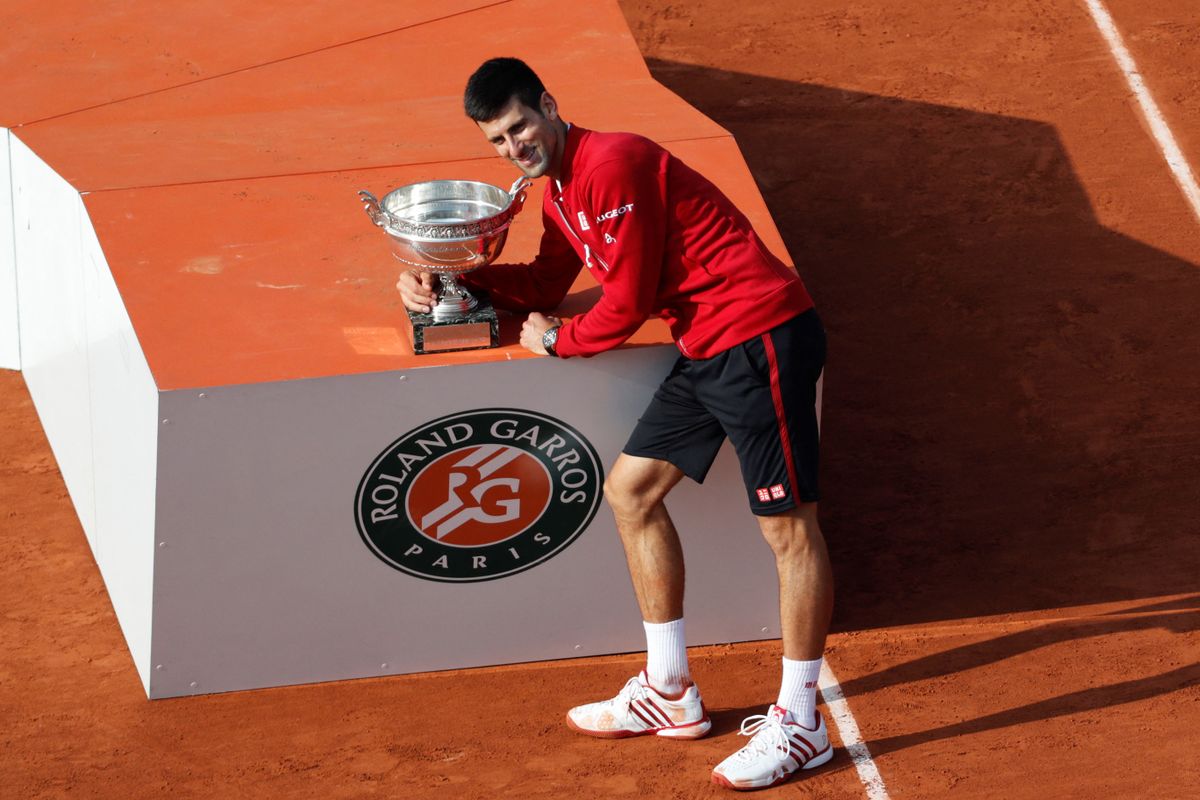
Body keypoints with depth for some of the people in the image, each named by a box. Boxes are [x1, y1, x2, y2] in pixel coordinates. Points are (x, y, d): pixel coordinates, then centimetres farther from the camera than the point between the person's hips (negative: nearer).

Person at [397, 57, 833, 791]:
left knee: (789, 525, -5)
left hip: (759, 338, -11)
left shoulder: (613, 167, -16)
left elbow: (628, 305, -15)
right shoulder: (558, 191, 15)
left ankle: (801, 724, 0)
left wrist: (556, 342, 2)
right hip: (707, 349, 11)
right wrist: (447, 281, 14)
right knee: (631, 490, 14)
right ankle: (670, 694, 22)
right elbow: (547, 283, 26)